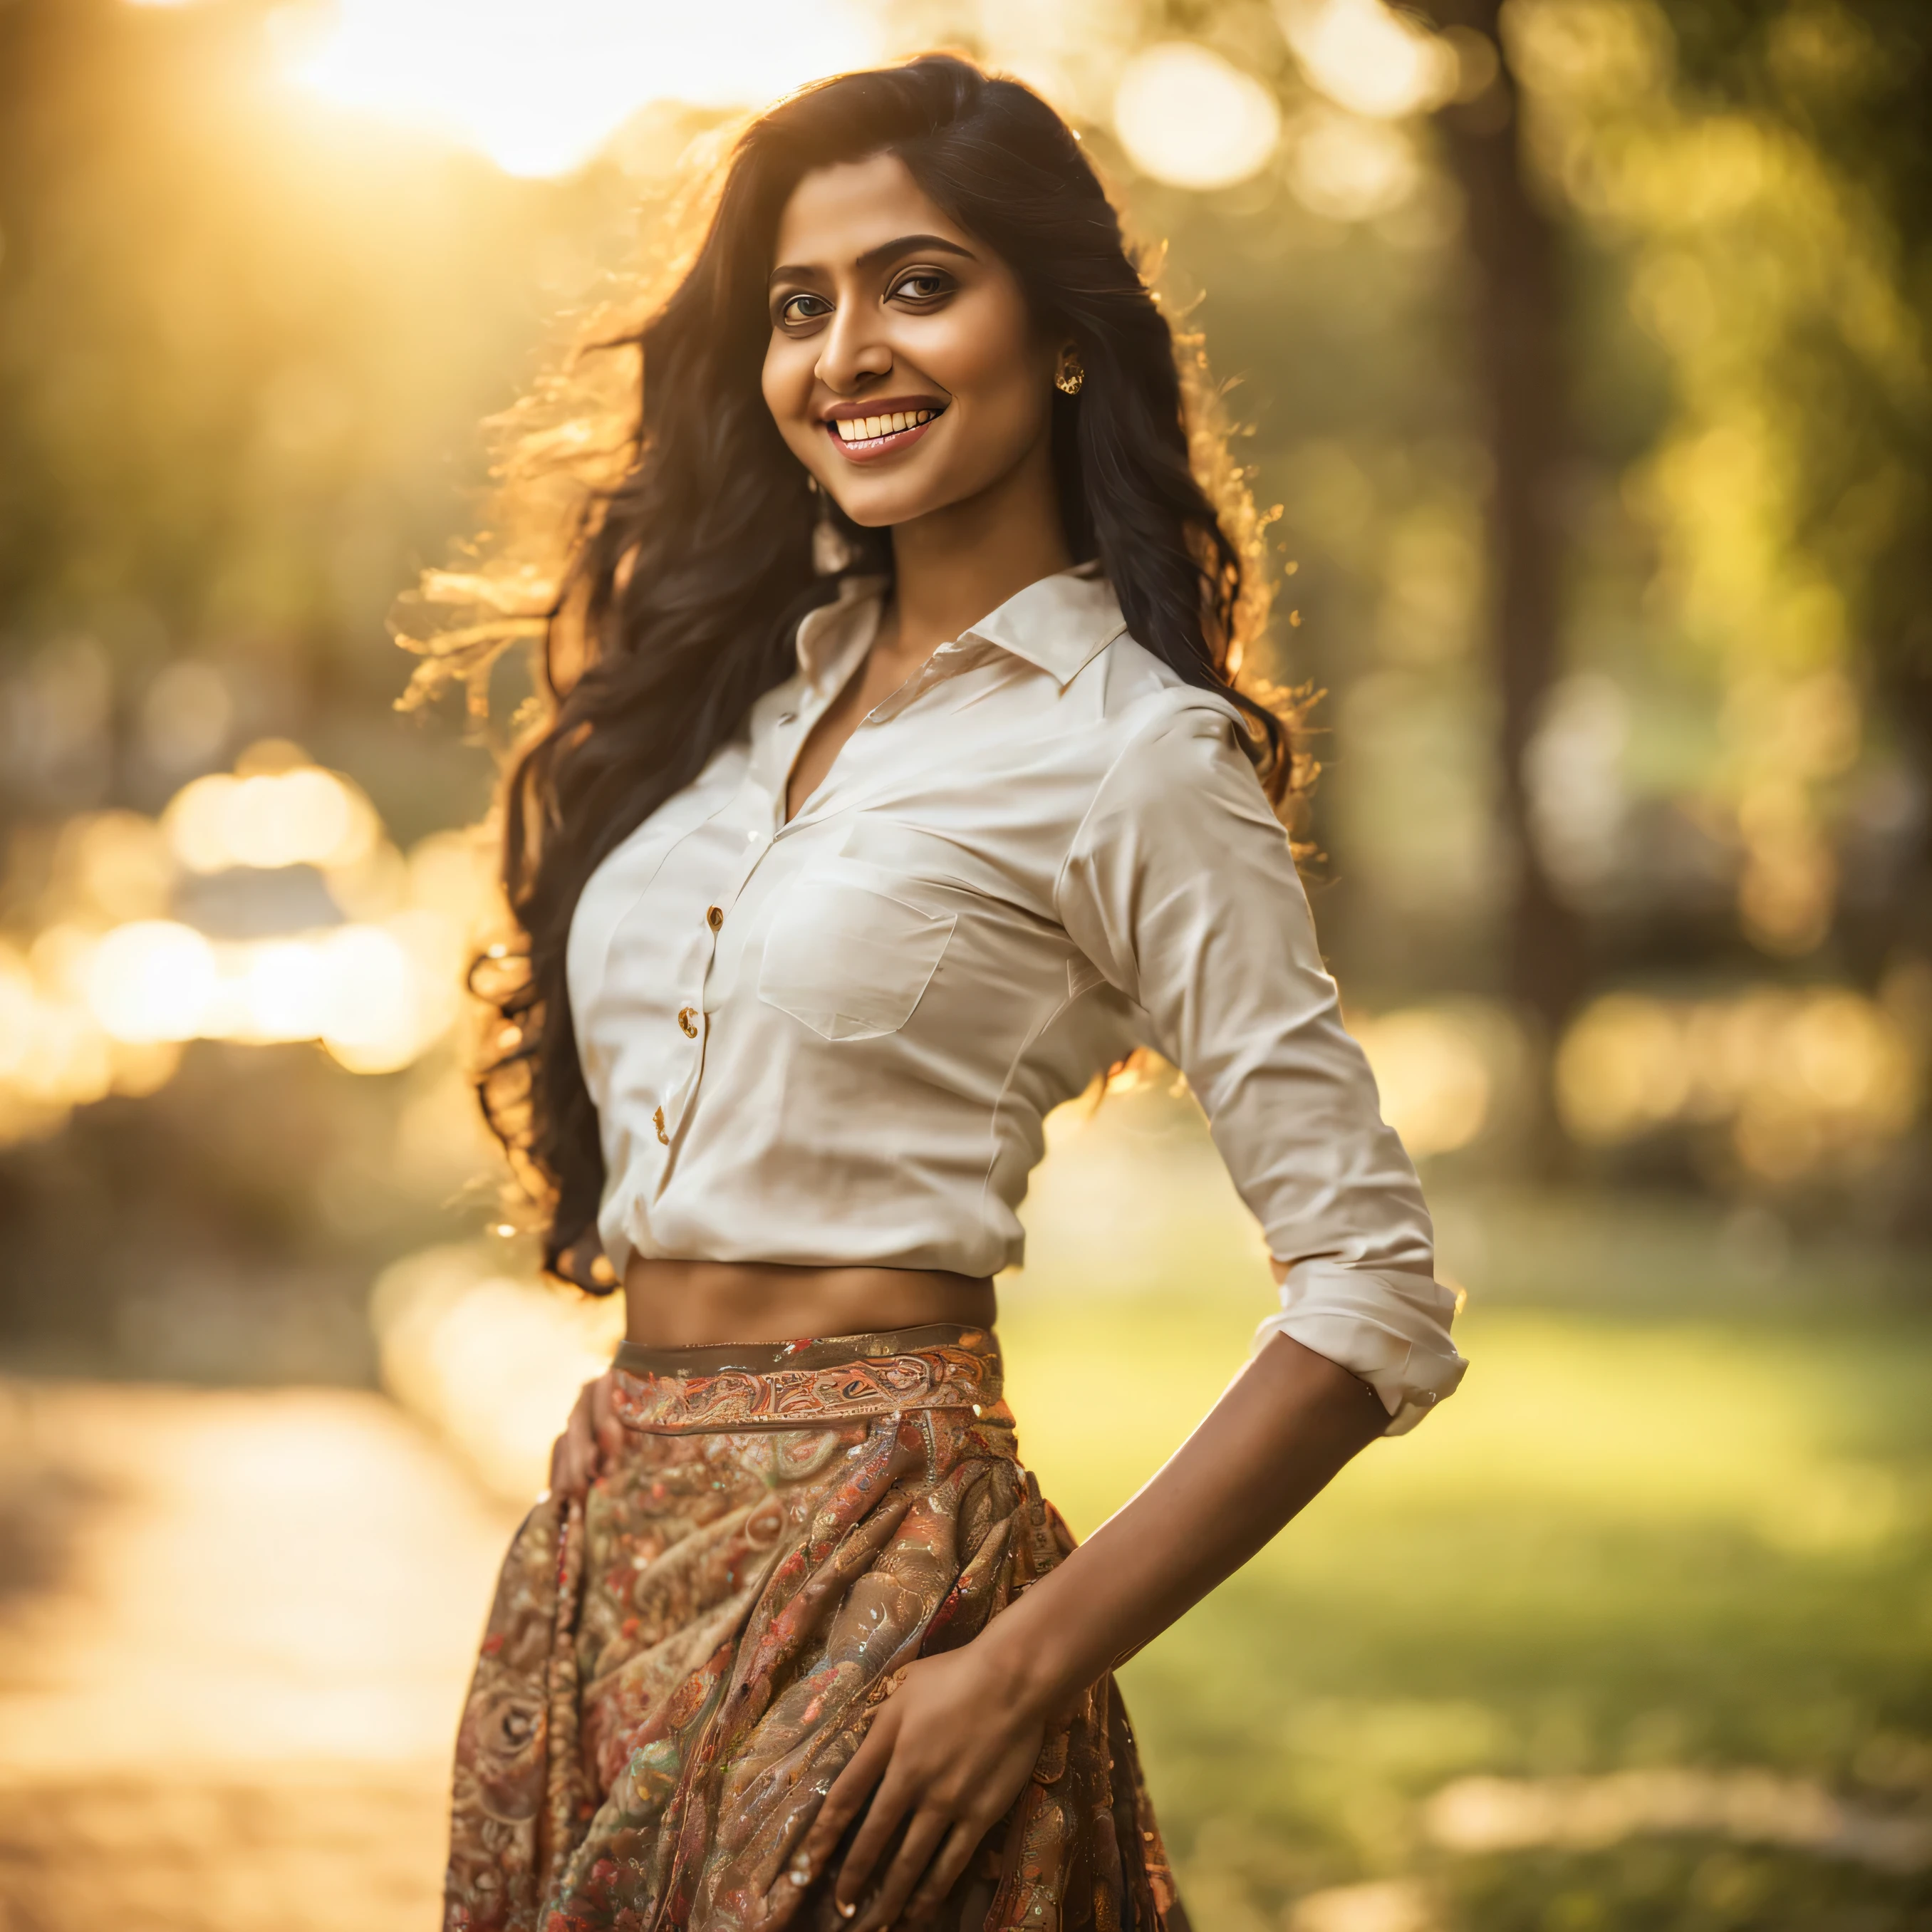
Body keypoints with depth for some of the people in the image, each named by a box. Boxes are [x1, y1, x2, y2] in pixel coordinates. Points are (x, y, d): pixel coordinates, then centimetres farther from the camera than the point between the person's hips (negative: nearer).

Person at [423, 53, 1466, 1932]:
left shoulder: (1133, 756, -9)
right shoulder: (748, 678, 11)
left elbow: (1376, 1301, -13)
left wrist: (1031, 1662, -18)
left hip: (868, 1559, -6)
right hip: (600, 1545, 6)